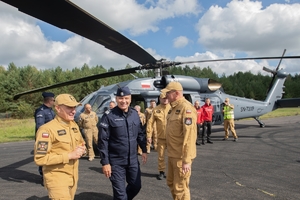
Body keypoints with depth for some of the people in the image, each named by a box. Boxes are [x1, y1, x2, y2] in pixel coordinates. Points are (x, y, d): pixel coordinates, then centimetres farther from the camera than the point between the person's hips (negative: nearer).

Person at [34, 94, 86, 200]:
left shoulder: (74, 125, 7)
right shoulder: (47, 129, -18)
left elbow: (82, 143, 20)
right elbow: (40, 158, -23)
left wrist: (81, 150, -4)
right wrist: (69, 155, -23)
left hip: (73, 178, 8)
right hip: (57, 179, -7)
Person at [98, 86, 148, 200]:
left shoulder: (135, 114, 2)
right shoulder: (109, 116, -14)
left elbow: (140, 134, 13)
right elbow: (103, 141, -13)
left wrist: (144, 150, 12)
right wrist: (105, 162, -14)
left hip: (133, 160, 5)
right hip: (116, 162, -5)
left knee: (136, 186, 18)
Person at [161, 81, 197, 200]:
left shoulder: (186, 108, -19)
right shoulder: (174, 108, 12)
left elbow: (189, 136, -24)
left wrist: (186, 160, -25)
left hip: (181, 156, -10)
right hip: (172, 155, 10)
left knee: (180, 187, 4)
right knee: (171, 183, 22)